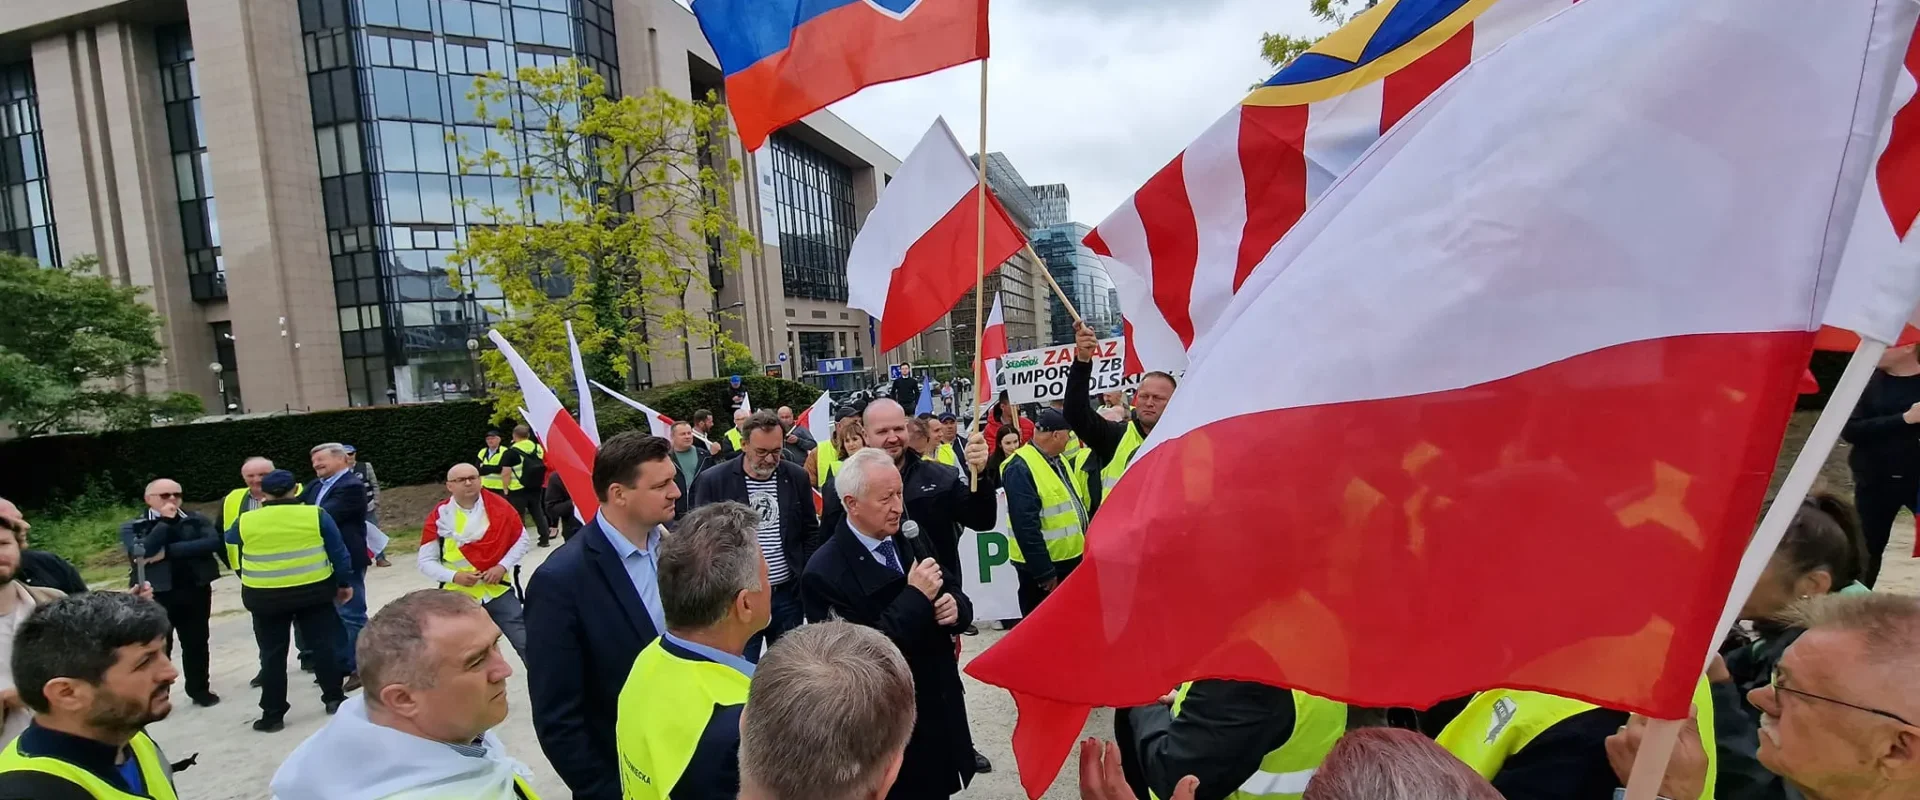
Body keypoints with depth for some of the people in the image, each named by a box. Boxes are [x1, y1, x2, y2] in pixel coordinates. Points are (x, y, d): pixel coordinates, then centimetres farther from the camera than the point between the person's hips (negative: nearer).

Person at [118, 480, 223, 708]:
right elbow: (141, 553, -17)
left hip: (195, 592, 1)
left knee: (196, 644, 12)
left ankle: (200, 690, 26)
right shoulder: (132, 526, 1)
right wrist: (166, 520, -15)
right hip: (155, 595, -1)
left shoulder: (196, 520, 3)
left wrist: (168, 552, -16)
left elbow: (214, 542, -14)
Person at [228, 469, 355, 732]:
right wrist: (345, 583, 10)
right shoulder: (316, 514, -6)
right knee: (324, 644, 11)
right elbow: (338, 552, -1)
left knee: (272, 654, 10)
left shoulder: (244, 522, -4)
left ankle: (272, 714, 15)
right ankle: (334, 698, 18)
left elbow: (230, 541, 18)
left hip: (265, 596, 1)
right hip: (314, 591, 0)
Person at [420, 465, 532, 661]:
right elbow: (425, 561, -2)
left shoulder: (498, 506, -7)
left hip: (498, 591, 0)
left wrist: (502, 566, -11)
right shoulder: (439, 515, -8)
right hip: (458, 597, 0)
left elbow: (522, 540, 3)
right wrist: (454, 576, -17)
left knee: (527, 643, 3)